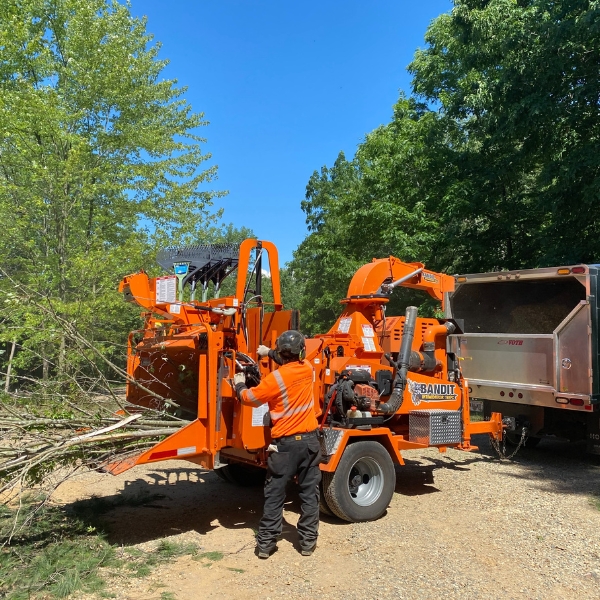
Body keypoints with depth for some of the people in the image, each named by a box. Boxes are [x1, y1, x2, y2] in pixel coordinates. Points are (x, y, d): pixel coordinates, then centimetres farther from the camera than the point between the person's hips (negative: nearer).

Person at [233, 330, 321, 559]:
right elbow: (293, 362, 24)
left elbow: (249, 398, -3)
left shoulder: (276, 378, -15)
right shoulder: (307, 368, 0)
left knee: (274, 495, 7)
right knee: (309, 493, 11)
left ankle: (266, 543, 13)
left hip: (285, 443, -4)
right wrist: (269, 353, 33)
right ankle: (308, 541, 17)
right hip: (309, 440, 4)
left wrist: (239, 384, 17)